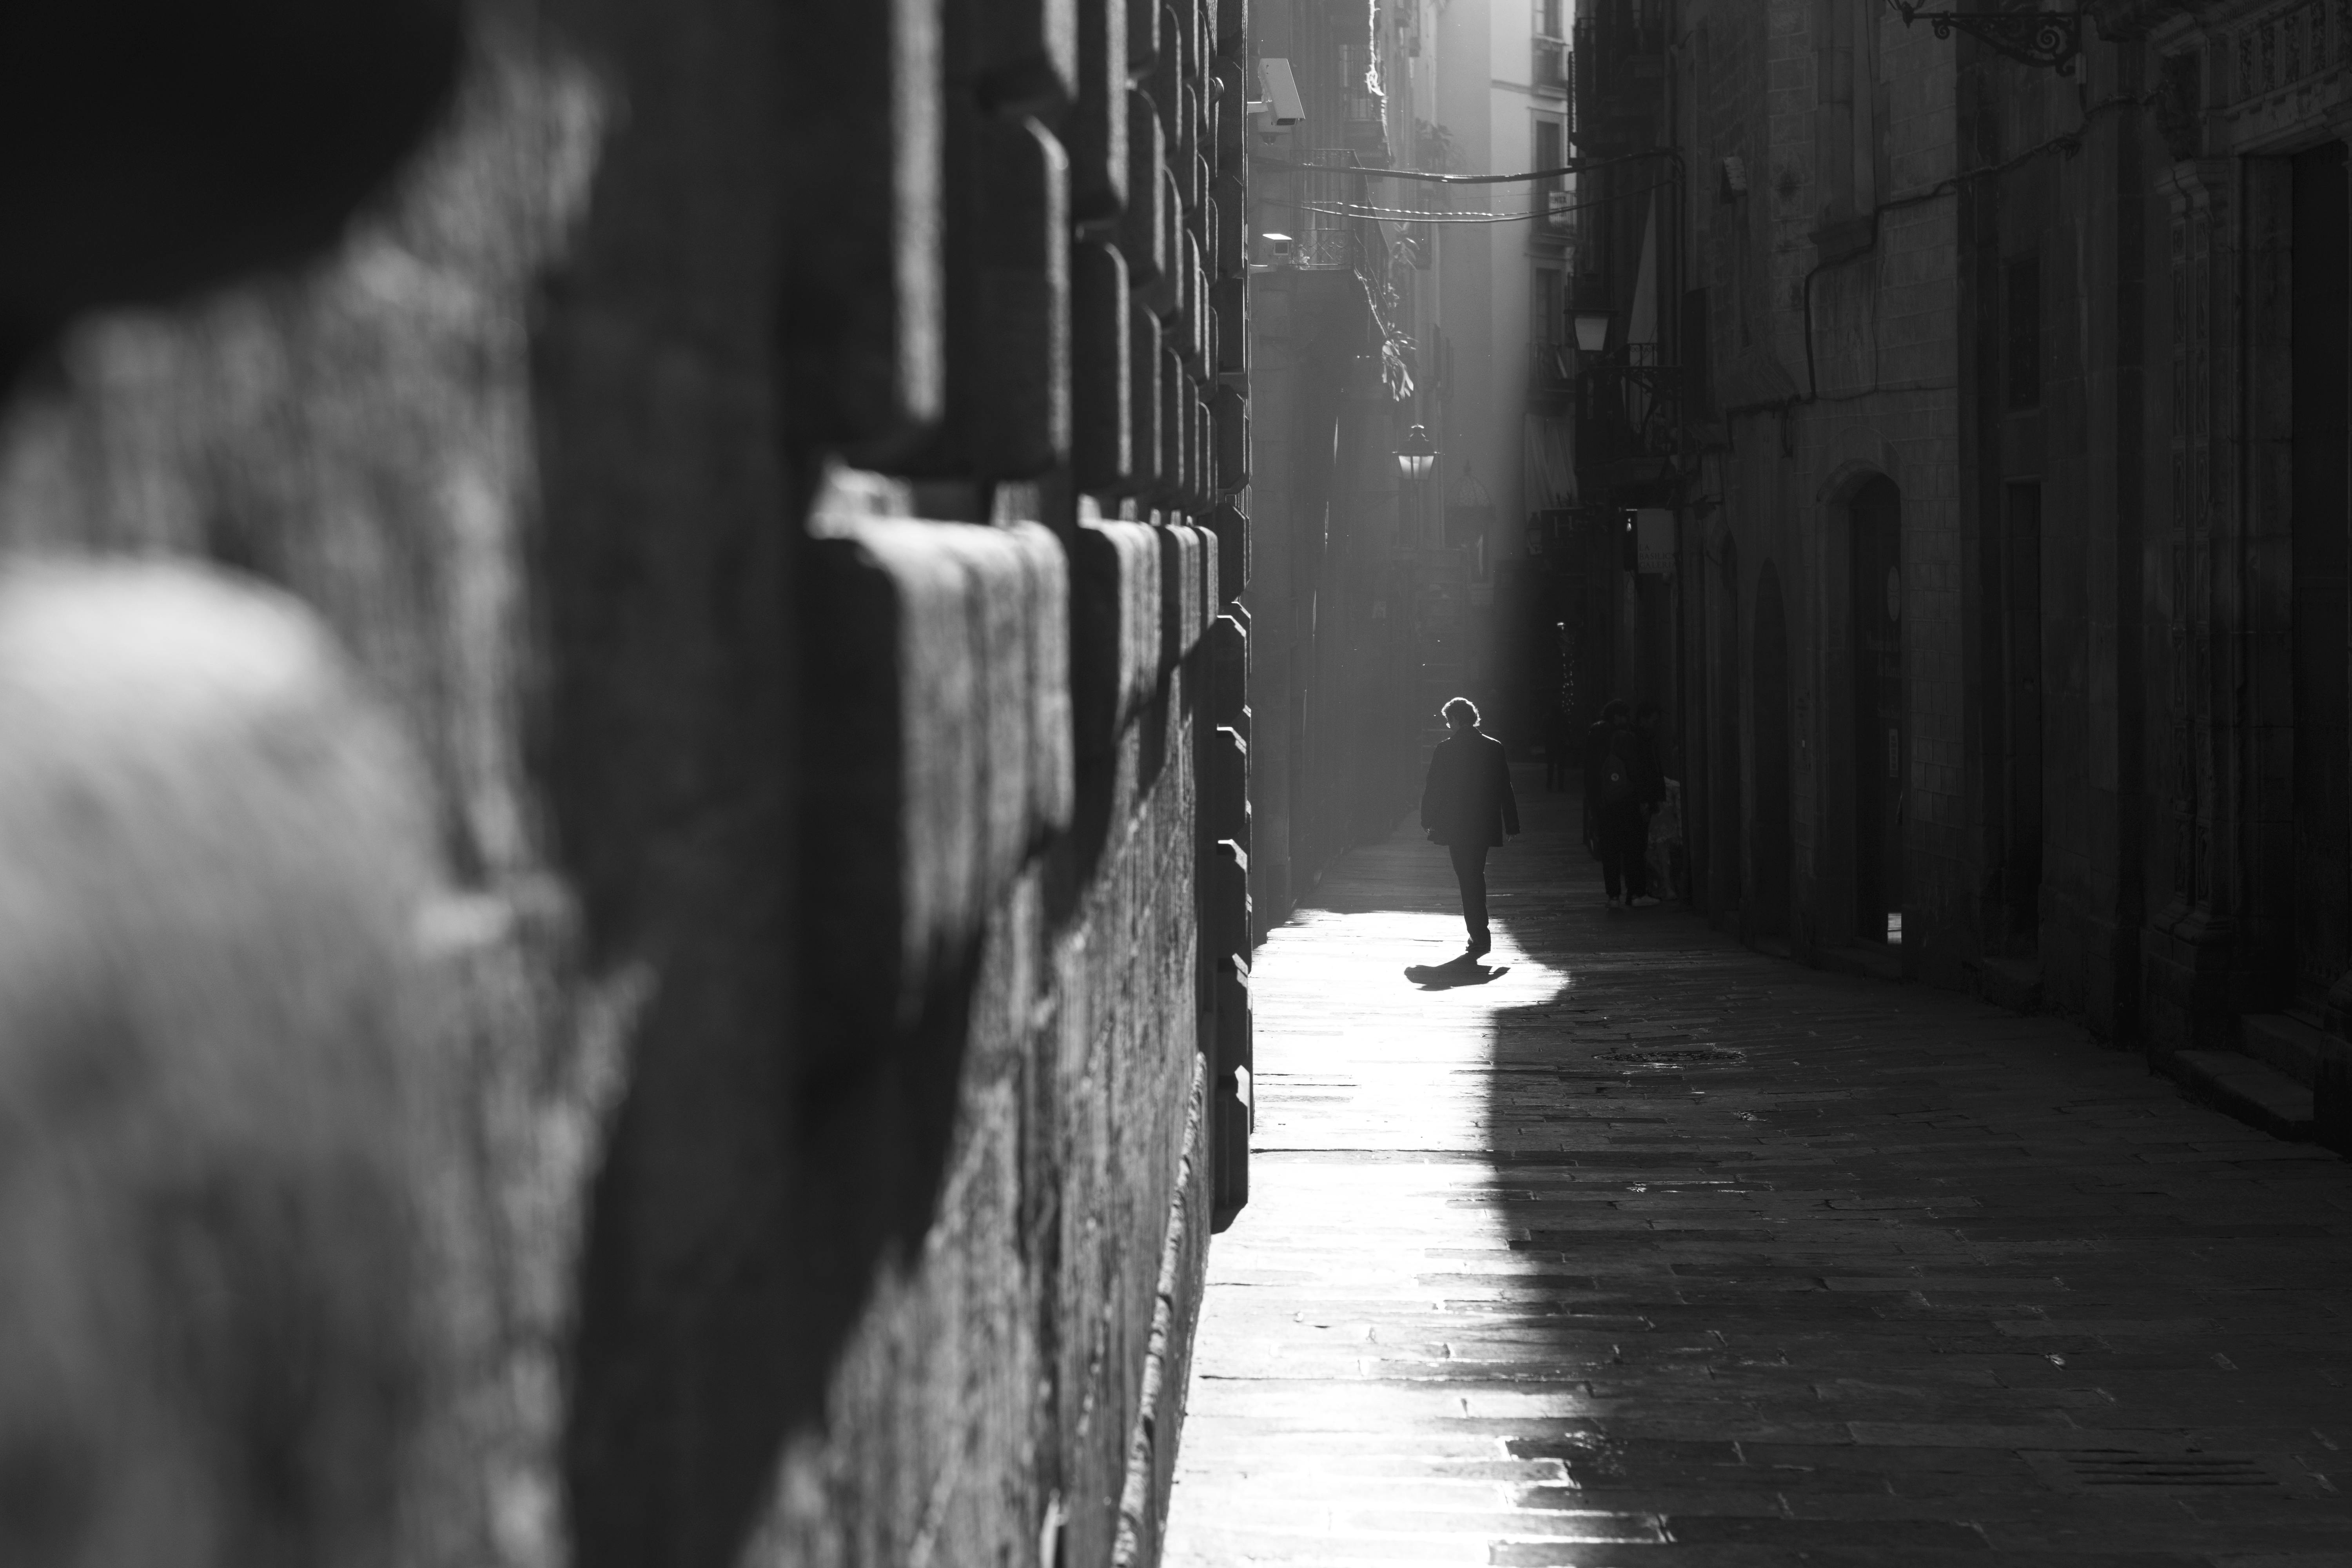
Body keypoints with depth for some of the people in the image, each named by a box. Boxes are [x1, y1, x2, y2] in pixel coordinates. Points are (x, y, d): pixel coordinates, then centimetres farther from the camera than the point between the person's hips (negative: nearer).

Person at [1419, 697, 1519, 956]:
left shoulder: (1446, 749, -9)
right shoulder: (1494, 747, 1)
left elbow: (1433, 789, -6)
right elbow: (1505, 790, 4)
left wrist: (1429, 822, 3)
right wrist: (1511, 825, 9)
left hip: (1455, 826, -4)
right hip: (1485, 825, 4)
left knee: (1468, 880, 0)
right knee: (1477, 876, 19)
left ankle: (1480, 936, -6)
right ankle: (1479, 932, 26)